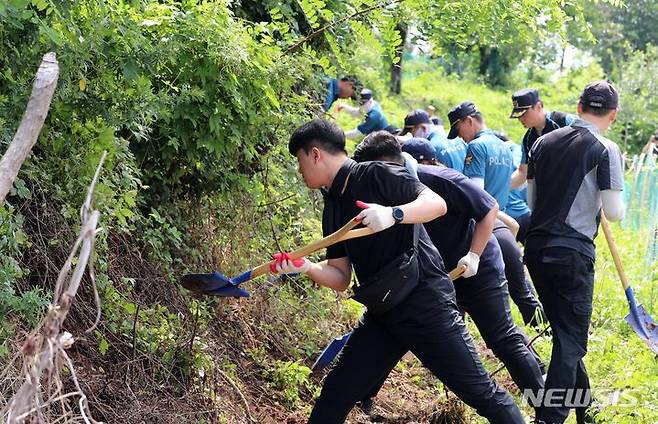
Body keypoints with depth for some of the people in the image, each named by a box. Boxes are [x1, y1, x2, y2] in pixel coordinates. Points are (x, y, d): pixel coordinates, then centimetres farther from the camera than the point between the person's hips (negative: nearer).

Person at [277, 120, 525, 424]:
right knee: (335, 394, 6)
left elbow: (436, 204, -18)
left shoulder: (377, 176, -7)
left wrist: (393, 214, -35)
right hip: (382, 315, 8)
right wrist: (306, 267, -7)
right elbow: (340, 277, 12)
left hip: (426, 304, -7)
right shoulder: (332, 210, 14)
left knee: (479, 391, -5)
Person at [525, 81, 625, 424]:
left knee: (563, 330, 19)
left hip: (537, 248, 6)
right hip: (573, 252, -6)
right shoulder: (605, 150, -8)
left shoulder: (543, 143, 9)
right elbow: (614, 213, -10)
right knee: (571, 340, 0)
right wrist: (617, 200, 12)